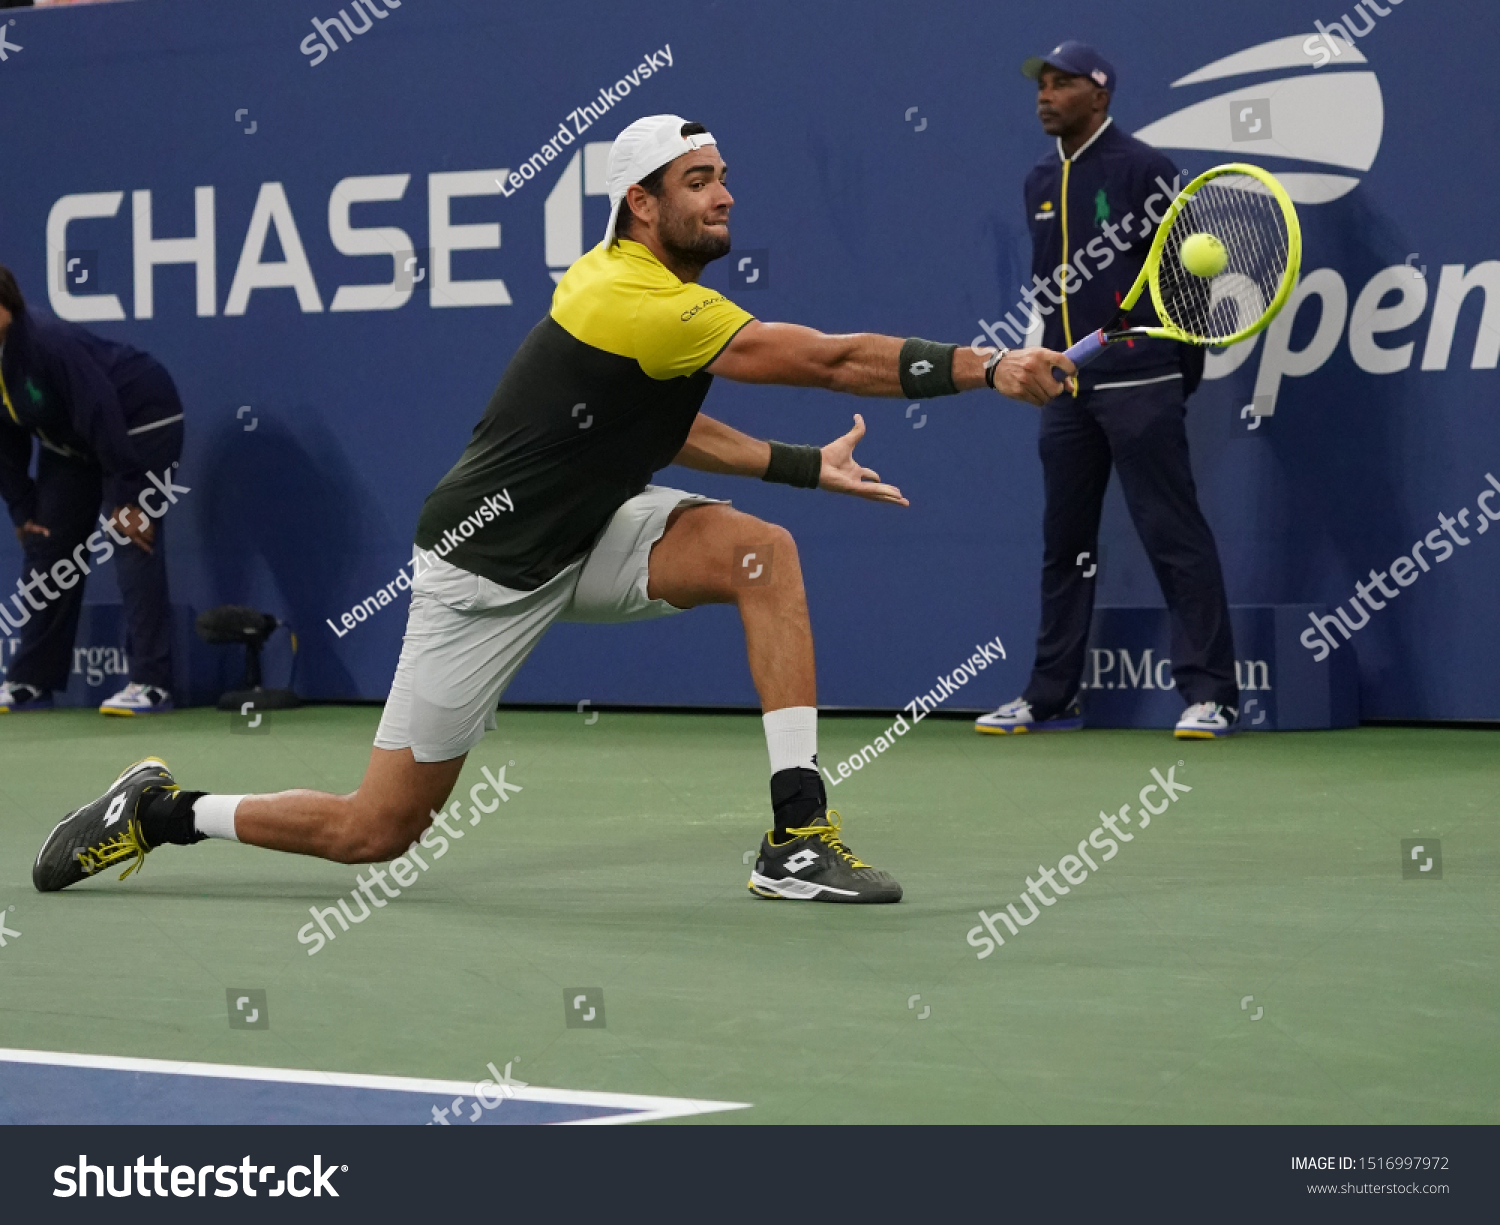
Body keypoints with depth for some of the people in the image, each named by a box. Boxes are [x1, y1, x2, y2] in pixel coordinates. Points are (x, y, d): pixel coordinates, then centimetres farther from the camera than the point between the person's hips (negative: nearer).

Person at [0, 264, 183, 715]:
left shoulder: (47, 341, -32)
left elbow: (101, 416, -30)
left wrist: (126, 500, -28)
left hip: (140, 420, -8)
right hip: (68, 439, 8)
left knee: (135, 542, -17)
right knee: (46, 544, 5)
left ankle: (151, 683, -18)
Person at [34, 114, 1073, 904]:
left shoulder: (628, 276, 2)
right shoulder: (638, 302, -27)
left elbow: (661, 424, 13)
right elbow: (833, 360, -31)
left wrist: (808, 465, 7)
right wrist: (989, 370, -29)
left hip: (587, 532, 9)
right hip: (489, 566, -9)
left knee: (764, 552, -16)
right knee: (376, 831, -3)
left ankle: (798, 836, -17)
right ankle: (160, 812, 21)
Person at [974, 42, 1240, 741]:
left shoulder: (1140, 169, -6)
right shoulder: (1040, 184, 16)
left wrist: (1179, 370, -10)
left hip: (1136, 381, -7)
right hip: (1065, 388, 7)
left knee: (1174, 536, -8)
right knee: (1064, 542, 11)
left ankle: (1209, 695, -8)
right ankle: (1051, 697, 18)